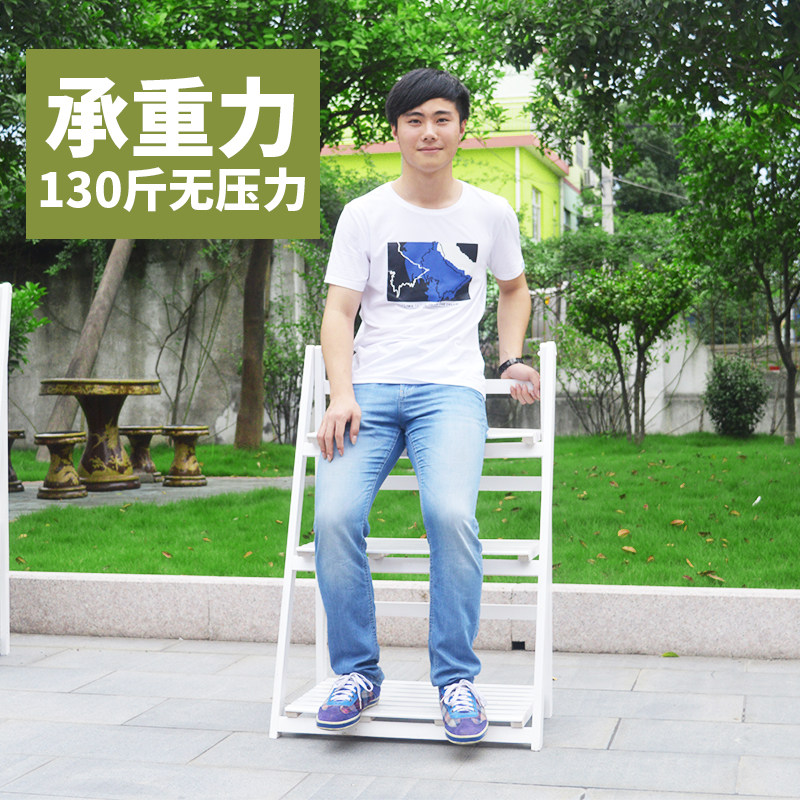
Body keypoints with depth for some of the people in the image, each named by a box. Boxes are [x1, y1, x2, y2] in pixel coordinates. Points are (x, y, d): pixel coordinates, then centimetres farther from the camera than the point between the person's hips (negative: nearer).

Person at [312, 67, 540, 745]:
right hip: (373, 387, 1)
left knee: (450, 512, -29)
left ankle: (457, 677, -12)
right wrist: (342, 395, -13)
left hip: (452, 389, 0)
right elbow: (339, 311, 2)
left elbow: (514, 288, 29)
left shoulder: (492, 214, 12)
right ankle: (357, 671, -4)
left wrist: (511, 360, 14)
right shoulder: (364, 214, 7)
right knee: (335, 516, -24)